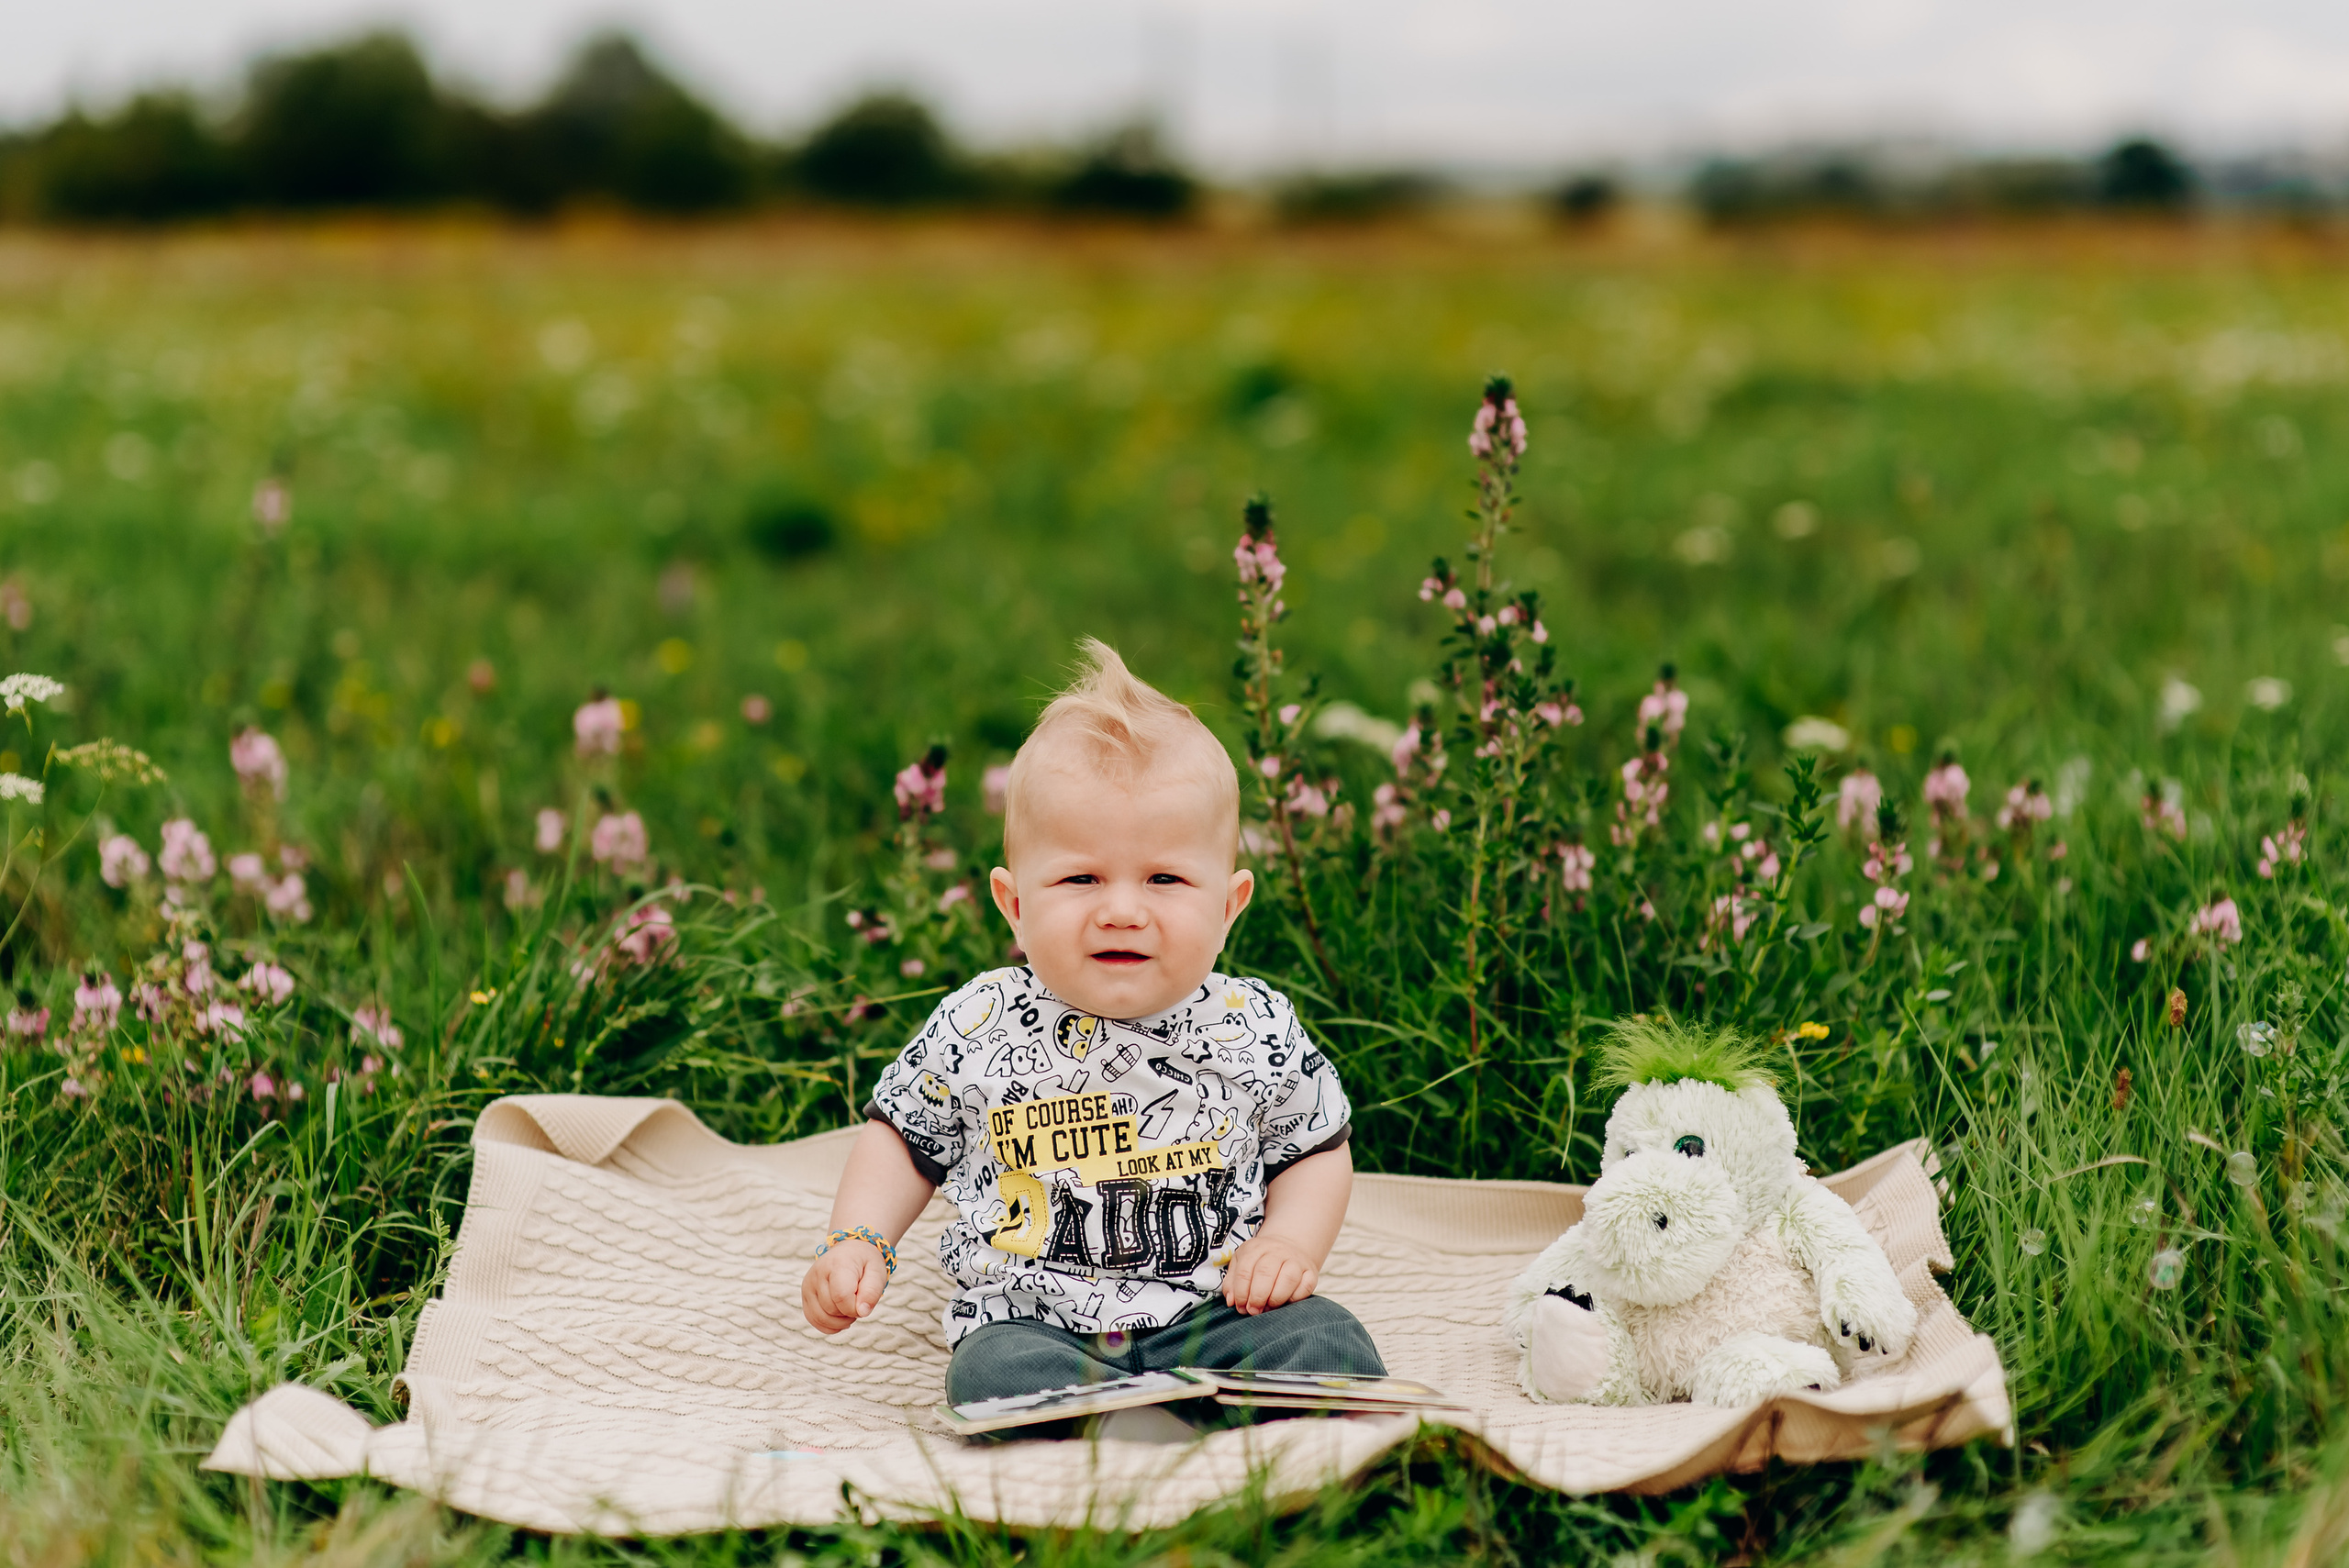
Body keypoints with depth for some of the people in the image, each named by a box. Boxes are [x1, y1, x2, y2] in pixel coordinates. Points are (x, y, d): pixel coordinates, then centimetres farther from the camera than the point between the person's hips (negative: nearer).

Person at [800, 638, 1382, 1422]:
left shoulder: (1256, 1031, -1)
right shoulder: (975, 1032, -2)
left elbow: (1316, 1151, 14)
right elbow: (902, 1137, 14)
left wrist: (1292, 1242, -4)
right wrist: (857, 1243, 0)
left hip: (1215, 1312, 1)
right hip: (1031, 1319, -1)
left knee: (1329, 1348, -24)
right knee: (998, 1373, -32)